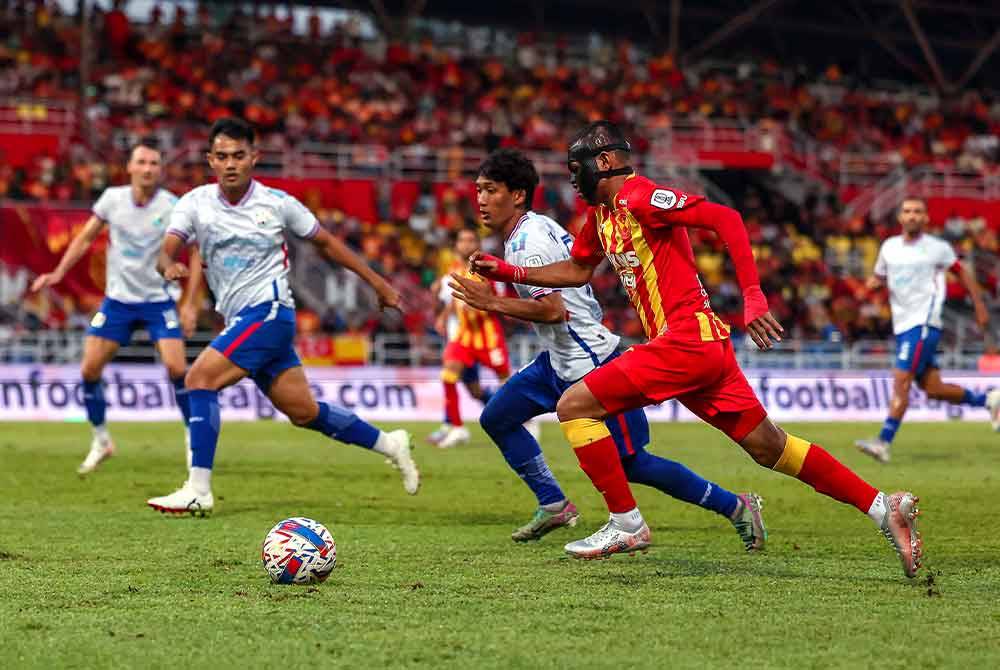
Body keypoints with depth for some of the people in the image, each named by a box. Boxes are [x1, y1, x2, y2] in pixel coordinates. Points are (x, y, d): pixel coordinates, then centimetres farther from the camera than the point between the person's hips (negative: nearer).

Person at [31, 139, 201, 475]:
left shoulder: (172, 207, -12)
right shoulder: (113, 198, -4)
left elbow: (195, 252, -5)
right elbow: (85, 238, 9)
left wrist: (190, 303, -10)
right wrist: (58, 273, 0)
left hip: (160, 300, -3)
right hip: (118, 299, 3)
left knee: (176, 367, -19)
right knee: (89, 369, -4)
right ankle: (101, 440, 16)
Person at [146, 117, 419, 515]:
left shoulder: (277, 203, -3)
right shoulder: (195, 203, 3)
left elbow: (325, 242, 9)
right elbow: (166, 253, -8)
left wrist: (377, 283, 13)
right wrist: (169, 266, -34)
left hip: (269, 311, -5)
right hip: (240, 320, 5)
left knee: (200, 378, -21)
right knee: (304, 413, 9)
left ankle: (198, 491, -20)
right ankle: (388, 445, 29)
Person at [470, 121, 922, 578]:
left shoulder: (639, 198, -11)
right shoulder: (601, 213, 18)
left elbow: (725, 219, -19)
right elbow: (577, 270, 34)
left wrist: (753, 297, -25)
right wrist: (507, 271, 25)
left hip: (686, 341, -10)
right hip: (699, 349, 10)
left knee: (574, 407, -9)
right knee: (770, 448, 11)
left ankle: (626, 525, -5)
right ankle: (883, 507, 12)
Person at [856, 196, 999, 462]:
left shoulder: (938, 248, -3)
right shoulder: (889, 247, 10)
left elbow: (962, 273, 10)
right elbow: (878, 278, 22)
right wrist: (873, 282, -3)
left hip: (924, 323, -6)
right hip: (902, 325, 6)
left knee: (901, 380, -18)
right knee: (933, 389, 10)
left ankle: (884, 443, -21)